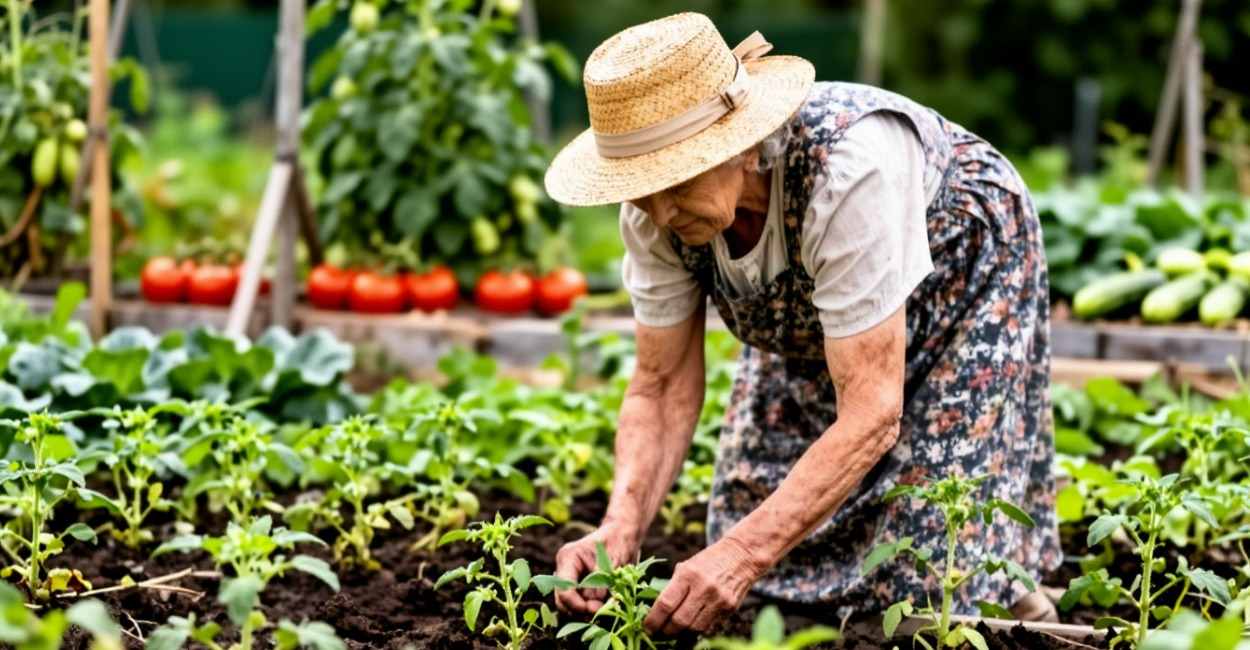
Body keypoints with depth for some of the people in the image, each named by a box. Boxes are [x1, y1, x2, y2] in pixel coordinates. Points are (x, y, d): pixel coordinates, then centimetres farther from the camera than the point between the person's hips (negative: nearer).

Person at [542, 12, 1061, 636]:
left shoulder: (848, 170, -44)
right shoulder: (656, 210, -28)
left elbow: (870, 415, -43)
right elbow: (662, 387, -17)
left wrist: (742, 554, -50)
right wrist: (620, 526, -34)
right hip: (806, 318, 5)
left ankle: (1010, 585, 16)